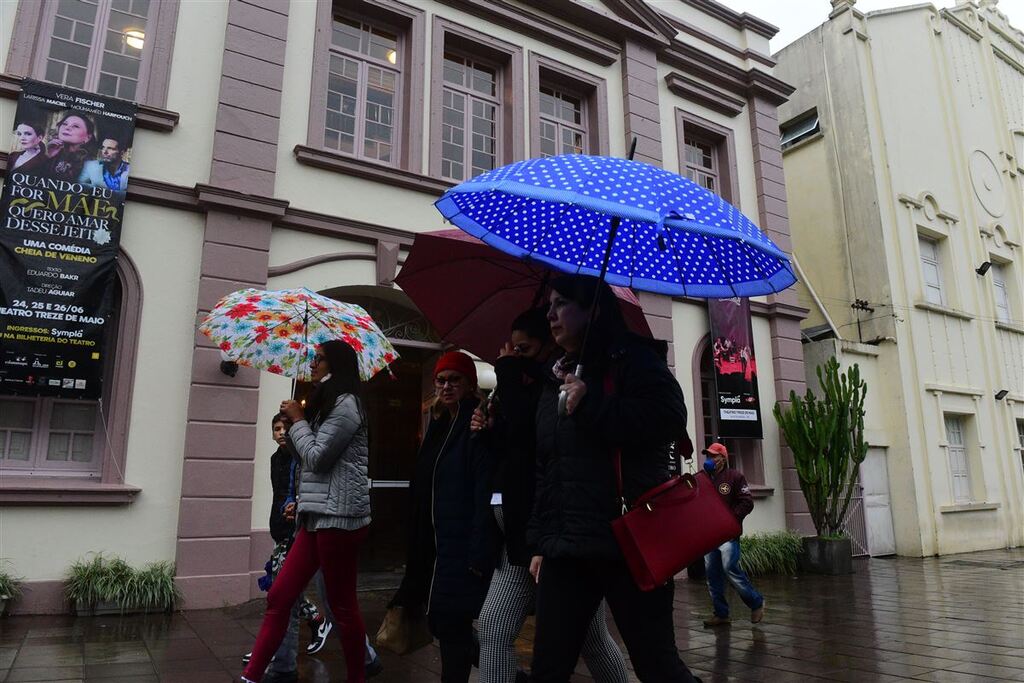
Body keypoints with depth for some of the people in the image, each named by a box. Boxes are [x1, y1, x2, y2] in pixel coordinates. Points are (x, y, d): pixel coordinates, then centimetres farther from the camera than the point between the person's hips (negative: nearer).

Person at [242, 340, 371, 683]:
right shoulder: (327, 404, 24)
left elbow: (316, 457, -13)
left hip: (338, 514, -10)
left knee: (342, 604, -1)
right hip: (318, 514, 10)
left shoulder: (346, 403, -9)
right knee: (279, 597, 6)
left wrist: (298, 420, -2)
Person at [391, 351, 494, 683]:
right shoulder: (439, 427, 14)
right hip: (440, 543, 9)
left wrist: (479, 553, -23)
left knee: (451, 622, -5)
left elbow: (485, 492, -18)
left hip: (466, 545, -8)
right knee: (440, 621, 13)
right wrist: (420, 549, 16)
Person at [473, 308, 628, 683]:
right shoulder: (532, 387, 16)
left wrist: (507, 369, -13)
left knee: (590, 637, 7)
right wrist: (489, 431, 3)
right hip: (522, 531, 9)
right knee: (493, 630, 7)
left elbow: (523, 427, -27)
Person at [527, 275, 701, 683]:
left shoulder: (632, 358, 0)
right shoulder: (557, 379, 19)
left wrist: (591, 406, -16)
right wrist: (540, 542, 15)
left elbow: (669, 418, -18)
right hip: (566, 546, 6)